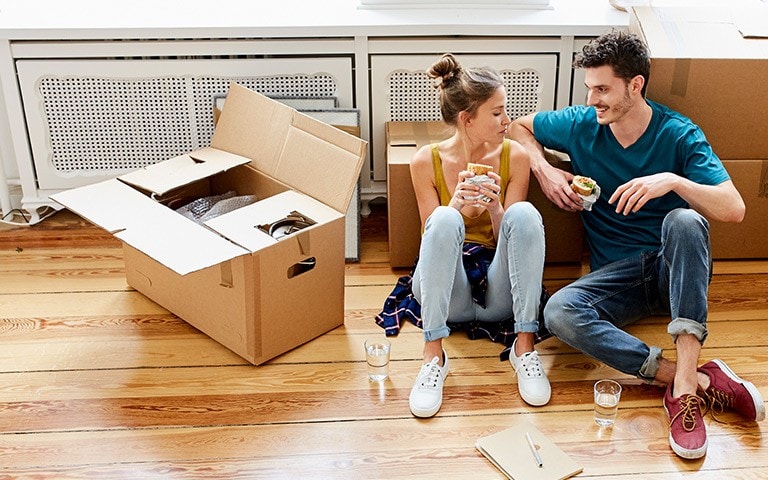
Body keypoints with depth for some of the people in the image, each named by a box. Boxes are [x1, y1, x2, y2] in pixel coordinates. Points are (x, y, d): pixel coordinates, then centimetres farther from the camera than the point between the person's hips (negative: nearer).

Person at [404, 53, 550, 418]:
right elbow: (435, 234, -5)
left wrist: (496, 209, -23)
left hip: (499, 292, 1)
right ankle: (434, 355, -32)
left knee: (525, 213, -26)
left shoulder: (515, 157, -1)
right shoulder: (426, 161, -3)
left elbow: (513, 237, -1)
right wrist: (457, 207, -26)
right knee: (444, 219, -31)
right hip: (446, 291, -1)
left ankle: (524, 347, -24)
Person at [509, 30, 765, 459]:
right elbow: (519, 127, 19)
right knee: (559, 312, -31)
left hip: (674, 268, -1)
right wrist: (544, 170, 0)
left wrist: (672, 181, -31)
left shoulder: (678, 135, -6)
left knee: (684, 221, -37)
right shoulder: (580, 125, 1)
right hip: (616, 275, 2)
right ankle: (701, 380, -33)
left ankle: (685, 382, -43)